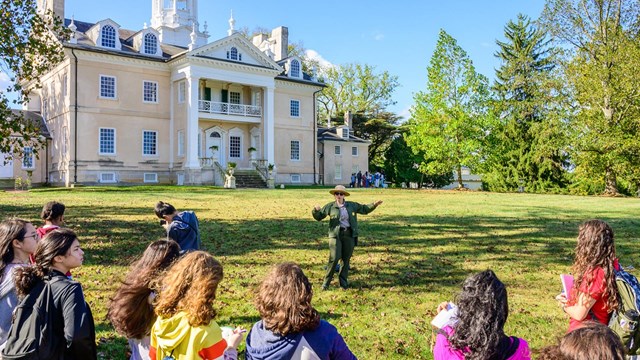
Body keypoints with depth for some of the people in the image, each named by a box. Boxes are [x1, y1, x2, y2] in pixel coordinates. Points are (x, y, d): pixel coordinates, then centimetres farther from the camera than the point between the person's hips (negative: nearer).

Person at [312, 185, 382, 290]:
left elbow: (364, 209, 20)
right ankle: (326, 281, 1)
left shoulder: (352, 205, 9)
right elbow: (318, 217, 7)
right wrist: (316, 210, -14)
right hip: (335, 235, -3)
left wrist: (374, 204, 7)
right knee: (334, 258, -12)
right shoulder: (330, 206, 3)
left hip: (349, 235, 3)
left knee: (346, 259, 8)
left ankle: (343, 281, 22)